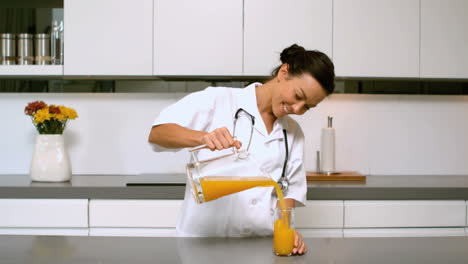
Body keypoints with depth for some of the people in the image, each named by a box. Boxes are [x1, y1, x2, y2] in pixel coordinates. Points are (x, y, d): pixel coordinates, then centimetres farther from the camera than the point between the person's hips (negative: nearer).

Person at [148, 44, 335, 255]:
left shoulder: (293, 133, 13)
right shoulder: (218, 101, -2)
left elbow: (291, 187, 14)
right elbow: (157, 133, -10)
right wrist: (204, 137, -28)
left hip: (260, 246, 4)